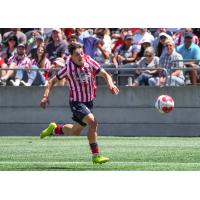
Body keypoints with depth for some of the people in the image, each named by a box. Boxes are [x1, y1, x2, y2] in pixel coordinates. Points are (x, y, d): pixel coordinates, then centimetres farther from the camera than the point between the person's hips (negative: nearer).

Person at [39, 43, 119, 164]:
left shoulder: (90, 63, -11)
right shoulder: (68, 68, -16)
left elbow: (105, 74, -11)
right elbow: (53, 81, -5)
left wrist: (111, 84, -32)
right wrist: (46, 96, -17)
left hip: (89, 102, 5)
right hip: (77, 102, -5)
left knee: (75, 131, 16)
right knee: (92, 122, -26)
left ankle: (54, 129, 44)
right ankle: (96, 156, -21)